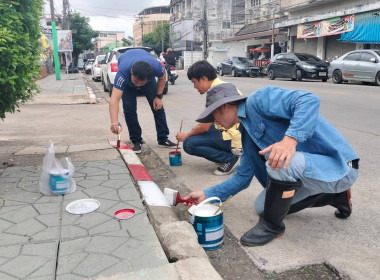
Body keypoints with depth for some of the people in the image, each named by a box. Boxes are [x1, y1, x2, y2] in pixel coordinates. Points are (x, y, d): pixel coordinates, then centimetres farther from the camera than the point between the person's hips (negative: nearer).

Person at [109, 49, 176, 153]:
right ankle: (136, 141, -1)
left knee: (157, 105, -4)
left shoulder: (156, 66, -41)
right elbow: (114, 99, -56)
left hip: (146, 74, 2)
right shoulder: (123, 72, -47)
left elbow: (162, 77, -14)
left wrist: (159, 96, -14)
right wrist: (114, 122, -70)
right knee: (129, 108, -15)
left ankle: (163, 139, 9)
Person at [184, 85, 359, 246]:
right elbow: (243, 176, 14)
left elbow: (309, 100, -29)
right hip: (309, 169, 10)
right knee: (262, 206, 16)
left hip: (340, 166, -9)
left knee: (279, 162, -34)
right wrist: (207, 195, 13)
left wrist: (290, 139, -41)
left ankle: (272, 225, -7)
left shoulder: (257, 100, -15)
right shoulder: (247, 134, 11)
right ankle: (336, 197, 22)